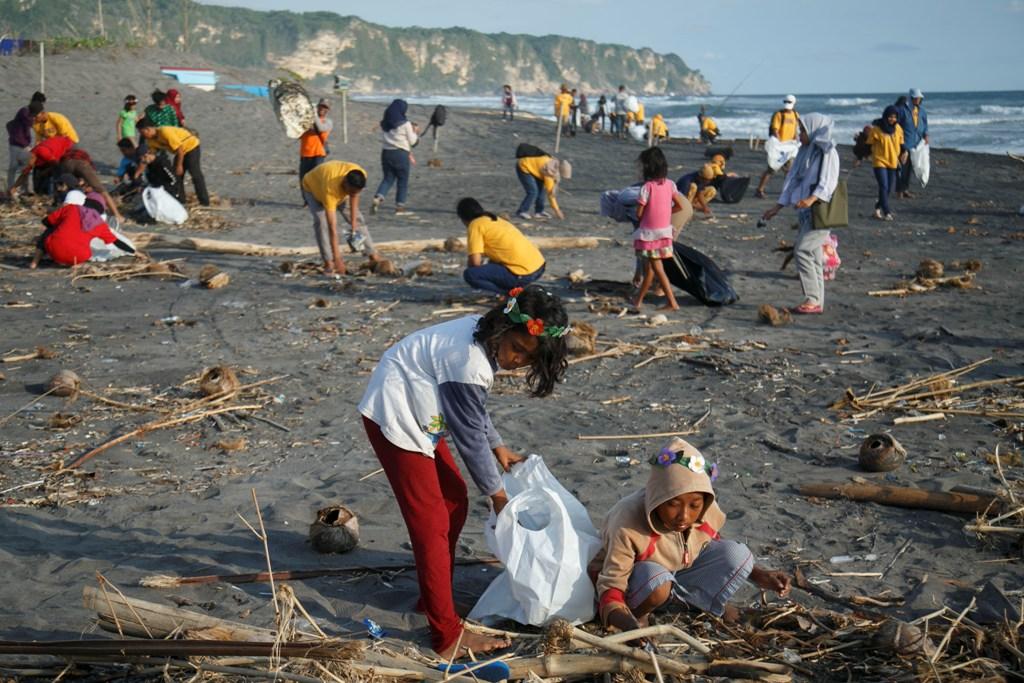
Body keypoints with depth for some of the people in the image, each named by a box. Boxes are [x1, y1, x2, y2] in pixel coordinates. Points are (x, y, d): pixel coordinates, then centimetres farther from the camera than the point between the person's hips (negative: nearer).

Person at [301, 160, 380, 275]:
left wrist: (354, 227, -18)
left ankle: (373, 257, 5)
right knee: (321, 221, -27)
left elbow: (354, 197, -15)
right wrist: (337, 259, -49)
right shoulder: (330, 189, -48)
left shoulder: (360, 175, -35)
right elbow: (332, 226, -48)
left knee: (357, 217, -4)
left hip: (340, 188, 5)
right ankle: (328, 263, -26)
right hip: (312, 187, -5)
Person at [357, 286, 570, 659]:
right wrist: (496, 492, -8)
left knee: (454, 503, 13)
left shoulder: (484, 339, -1)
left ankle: (433, 599, 27)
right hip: (394, 417, -10)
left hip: (419, 414, 10)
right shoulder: (468, 361, -30)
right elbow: (469, 434, -20)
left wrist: (498, 446, 14)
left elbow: (473, 408, 16)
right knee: (432, 522, -9)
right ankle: (448, 636, -5)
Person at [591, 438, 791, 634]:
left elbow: (721, 551, 1)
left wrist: (760, 576, -14)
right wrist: (629, 625, -53)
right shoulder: (628, 527, -36)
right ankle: (637, 613, -8)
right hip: (634, 580, -4)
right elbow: (610, 590, -32)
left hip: (680, 569, 5)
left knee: (738, 555, -20)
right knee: (655, 580, -40)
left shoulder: (706, 511, -21)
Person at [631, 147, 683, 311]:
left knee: (657, 269, 1)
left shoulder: (647, 187, -19)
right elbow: (679, 206, 3)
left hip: (650, 233, -6)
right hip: (665, 230, 6)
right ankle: (639, 300, 28)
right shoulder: (670, 184, -3)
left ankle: (672, 303, -3)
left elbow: (639, 213, -14)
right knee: (649, 267, 17)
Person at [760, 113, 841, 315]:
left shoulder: (828, 153, -9)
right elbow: (793, 179, 16)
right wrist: (778, 207, 13)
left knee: (803, 250, -16)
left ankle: (813, 300, -14)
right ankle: (816, 302, 10)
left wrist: (812, 198, -35)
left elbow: (828, 182, -19)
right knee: (812, 256, 7)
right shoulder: (805, 152, 15)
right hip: (807, 211, 8)